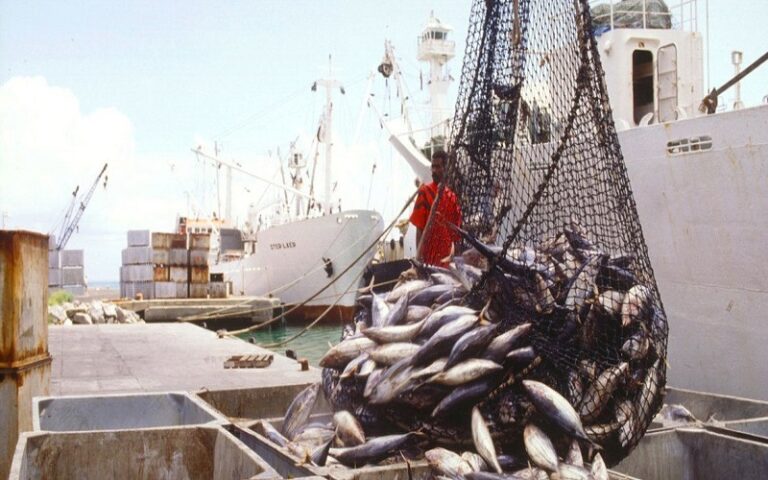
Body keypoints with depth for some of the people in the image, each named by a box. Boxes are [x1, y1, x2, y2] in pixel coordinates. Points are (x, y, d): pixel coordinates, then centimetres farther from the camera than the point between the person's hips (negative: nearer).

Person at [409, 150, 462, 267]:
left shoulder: (452, 197, 7)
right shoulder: (425, 191, -6)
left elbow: (455, 230, 11)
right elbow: (419, 227, -8)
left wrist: (453, 251, 4)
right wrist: (420, 256, -13)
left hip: (445, 254, 5)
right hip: (427, 254, -4)